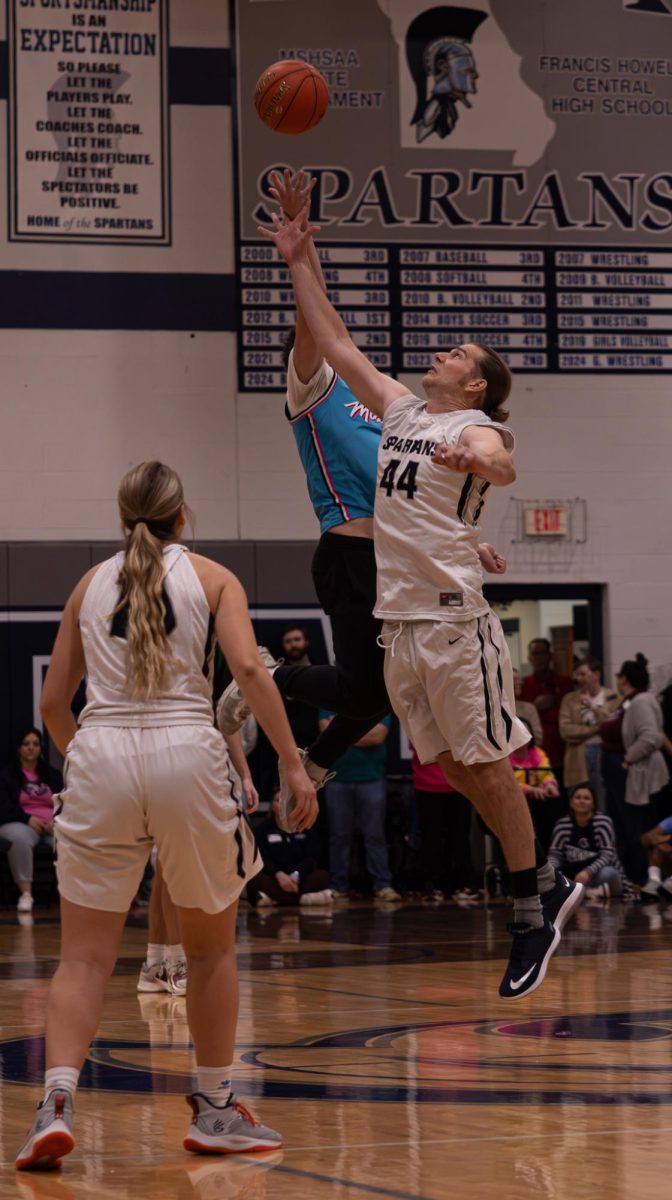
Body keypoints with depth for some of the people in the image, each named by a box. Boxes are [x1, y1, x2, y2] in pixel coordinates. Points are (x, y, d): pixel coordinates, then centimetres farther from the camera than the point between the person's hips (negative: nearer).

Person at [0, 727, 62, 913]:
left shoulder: (53, 775, 23)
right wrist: (27, 819, -16)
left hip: (53, 826, 3)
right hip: (21, 824, -2)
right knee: (19, 838, -43)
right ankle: (25, 894, -40)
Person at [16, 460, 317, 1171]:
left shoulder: (91, 583, 16)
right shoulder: (210, 578, 9)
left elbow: (53, 703, 17)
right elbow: (249, 669, -7)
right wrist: (292, 764, -6)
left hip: (100, 757, 1)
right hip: (186, 754, -1)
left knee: (83, 955, 3)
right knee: (211, 946, 16)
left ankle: (56, 1104, -15)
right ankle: (215, 1111, 22)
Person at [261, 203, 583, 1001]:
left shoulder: (475, 427, -7)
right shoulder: (402, 410, 15)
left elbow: (502, 465, -31)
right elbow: (335, 345, 22)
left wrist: (475, 462, -53)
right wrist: (301, 263, 20)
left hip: (451, 620, -8)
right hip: (398, 621, 8)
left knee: (487, 767, -3)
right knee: (454, 769, 11)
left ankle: (533, 912, 6)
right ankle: (547, 886, 22)